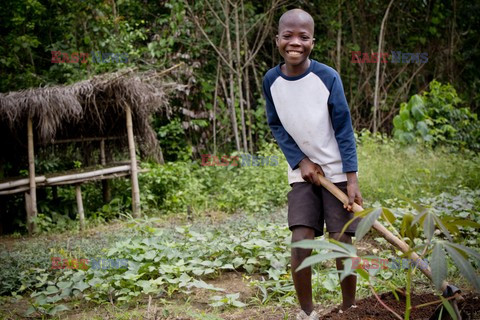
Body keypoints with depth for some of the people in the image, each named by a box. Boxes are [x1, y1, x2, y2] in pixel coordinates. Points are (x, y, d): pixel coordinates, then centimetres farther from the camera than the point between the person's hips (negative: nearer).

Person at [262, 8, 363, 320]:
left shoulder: (328, 77, -15)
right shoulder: (271, 80, -6)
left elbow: (344, 129, -11)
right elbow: (276, 126, 4)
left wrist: (352, 179, -14)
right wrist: (300, 161, -8)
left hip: (336, 171, -2)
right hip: (302, 173, 2)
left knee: (342, 243, -3)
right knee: (300, 243, -7)